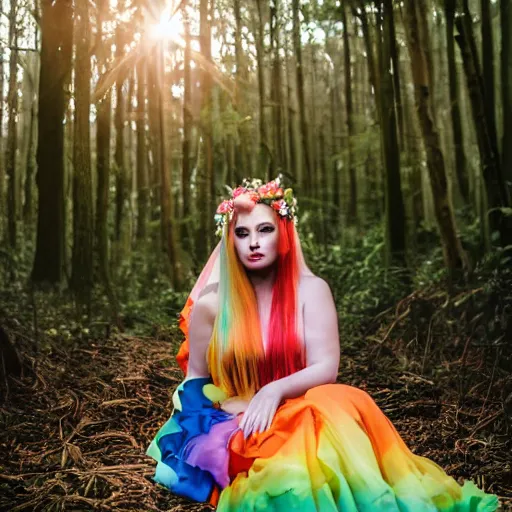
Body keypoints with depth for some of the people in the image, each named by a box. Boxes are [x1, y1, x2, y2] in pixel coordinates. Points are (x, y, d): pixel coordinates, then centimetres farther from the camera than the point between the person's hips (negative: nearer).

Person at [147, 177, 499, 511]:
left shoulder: (311, 290, -2)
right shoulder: (210, 303, -2)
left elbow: (326, 368, -9)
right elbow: (196, 378, 7)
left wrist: (275, 391, -28)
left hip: (301, 413, 2)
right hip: (239, 427, -2)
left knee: (341, 404, -34)